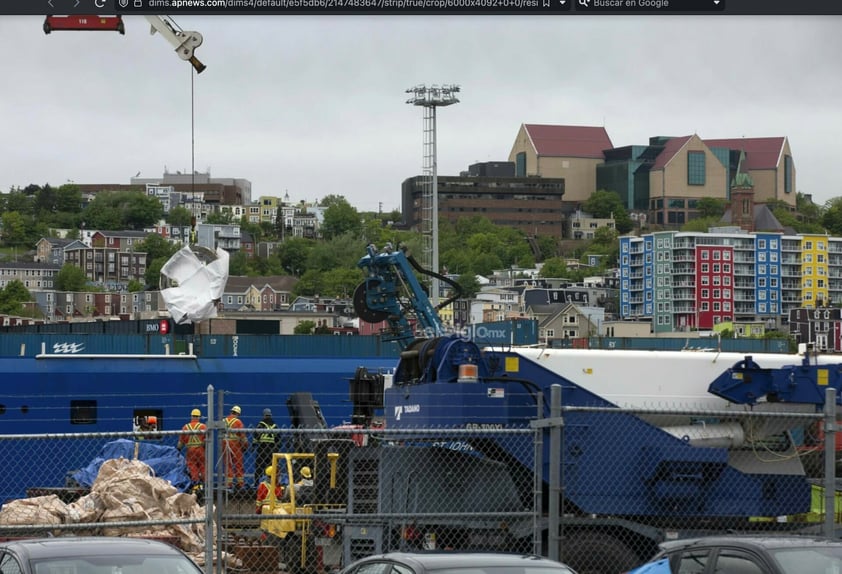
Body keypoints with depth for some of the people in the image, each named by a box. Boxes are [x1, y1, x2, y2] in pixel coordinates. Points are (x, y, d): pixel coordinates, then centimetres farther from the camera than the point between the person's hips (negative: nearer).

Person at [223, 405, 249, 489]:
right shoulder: (238, 422, -8)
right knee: (238, 464, 4)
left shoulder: (223, 421, 7)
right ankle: (240, 483, 6)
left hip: (225, 443, 4)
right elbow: (242, 435, -8)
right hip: (235, 444, -4)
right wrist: (245, 445, 3)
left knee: (228, 464, 8)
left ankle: (228, 483, 6)